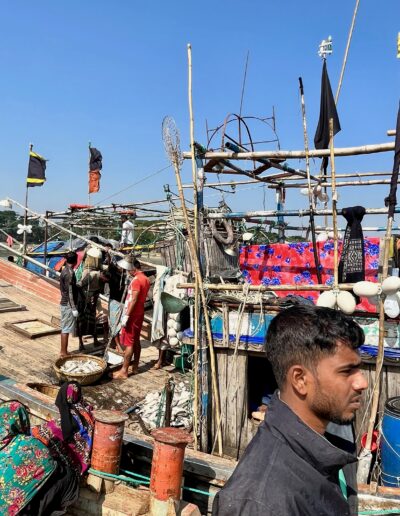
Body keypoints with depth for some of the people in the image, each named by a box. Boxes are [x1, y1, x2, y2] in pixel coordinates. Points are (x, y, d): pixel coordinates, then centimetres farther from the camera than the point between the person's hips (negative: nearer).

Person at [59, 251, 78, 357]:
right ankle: (63, 353, 5)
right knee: (66, 329, -2)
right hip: (68, 305, -9)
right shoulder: (69, 273, -20)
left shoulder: (64, 271, 9)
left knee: (64, 328, 14)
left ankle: (63, 351, 22)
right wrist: (74, 308, -19)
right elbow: (70, 292, -21)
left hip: (64, 303, 9)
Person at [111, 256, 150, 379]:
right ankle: (135, 367, 22)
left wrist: (126, 315, -21)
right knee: (136, 341, 15)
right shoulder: (145, 279, 11)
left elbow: (133, 300, -23)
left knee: (129, 343, -5)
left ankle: (124, 371, 0)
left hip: (133, 315, -9)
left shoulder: (136, 280, -18)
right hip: (139, 314, 9)